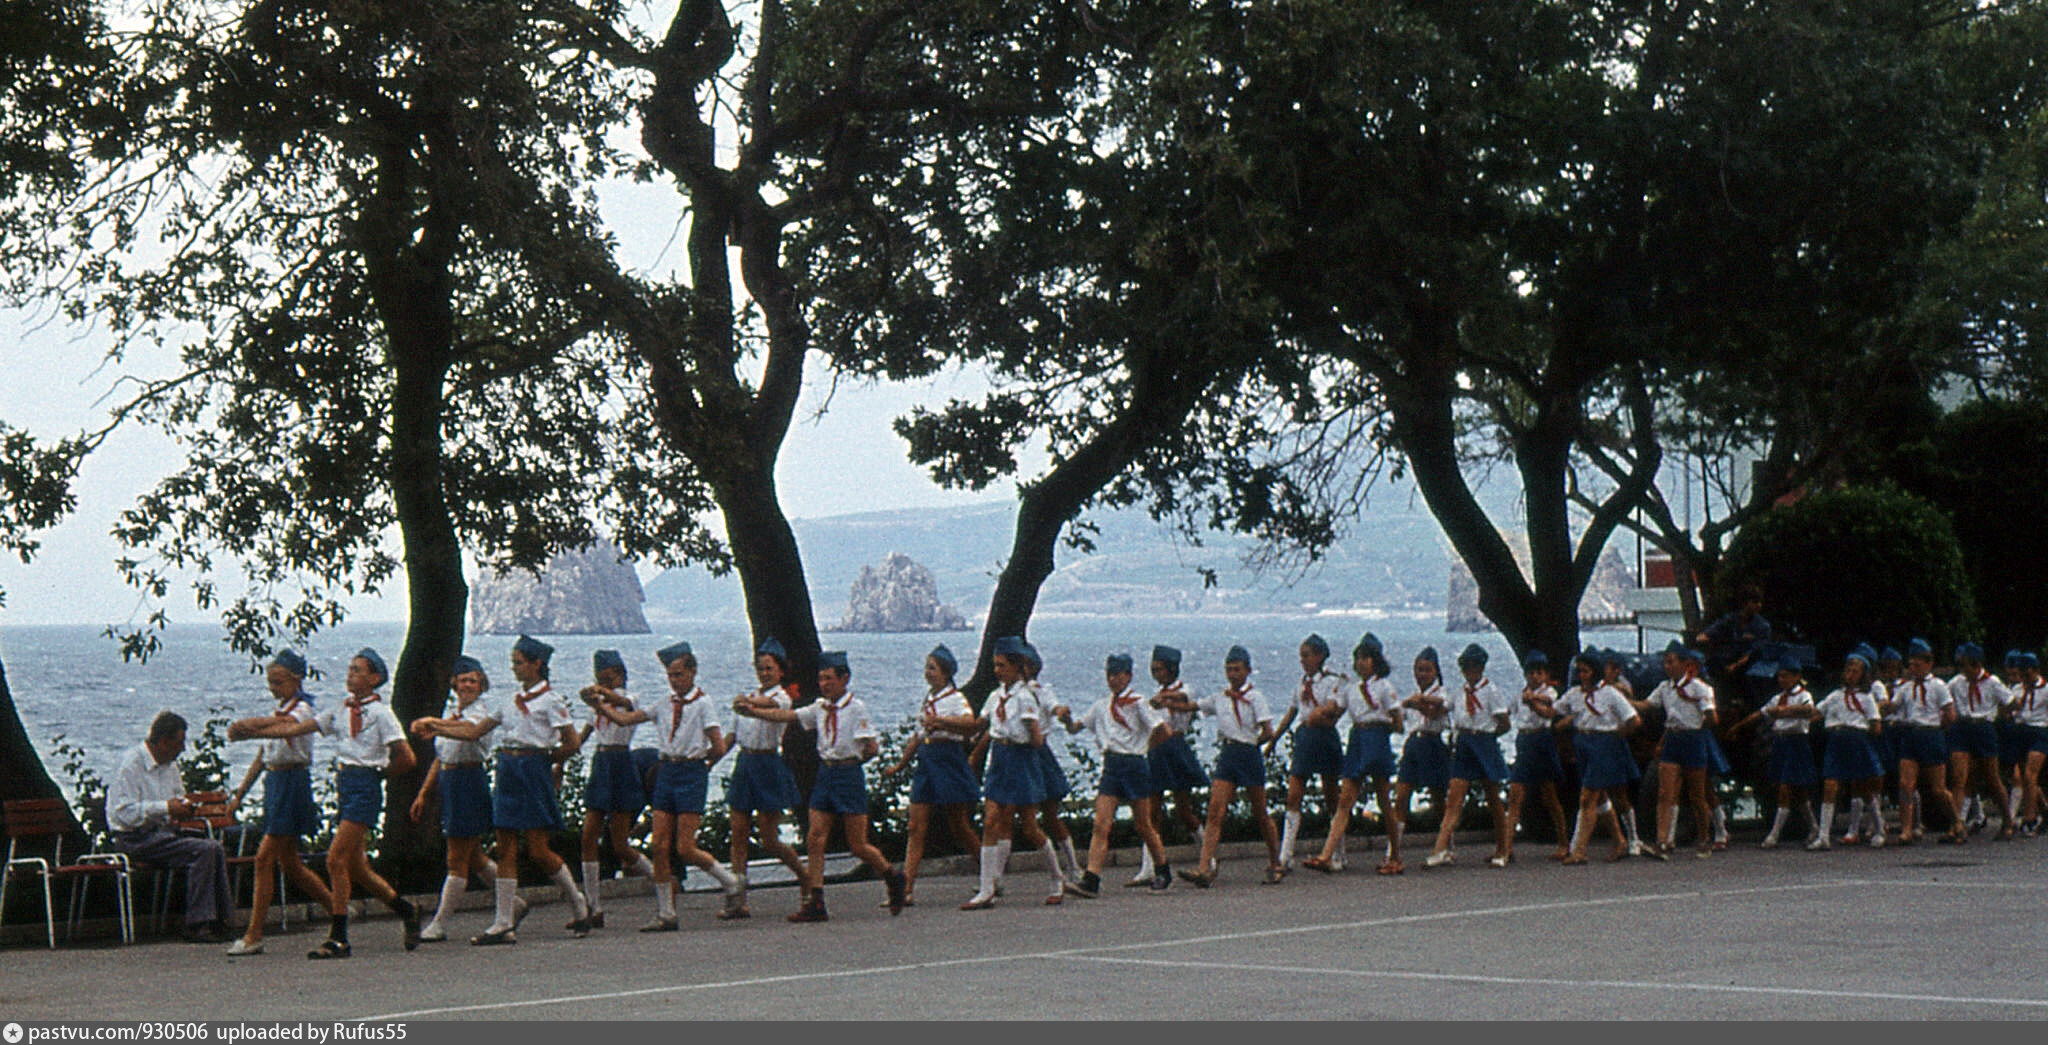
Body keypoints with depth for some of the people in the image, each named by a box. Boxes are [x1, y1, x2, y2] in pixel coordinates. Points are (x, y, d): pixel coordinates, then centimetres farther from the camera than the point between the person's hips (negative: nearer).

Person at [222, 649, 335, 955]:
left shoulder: (300, 709, -9)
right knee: (289, 863, 11)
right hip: (275, 782, 10)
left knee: (265, 858, -12)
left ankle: (253, 936, -10)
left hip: (292, 783, -9)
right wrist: (240, 793, 20)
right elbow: (263, 756, 22)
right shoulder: (282, 711, 18)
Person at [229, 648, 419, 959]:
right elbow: (294, 728, 14)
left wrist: (378, 773, 4)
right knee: (356, 866, 9)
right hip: (345, 787, 7)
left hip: (365, 787, -7)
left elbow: (406, 758, -8)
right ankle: (406, 910, 28)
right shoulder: (341, 712, 16)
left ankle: (338, 938, -10)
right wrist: (251, 732, 9)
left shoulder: (380, 713, -4)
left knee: (336, 859, -13)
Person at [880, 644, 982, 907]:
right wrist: (900, 765, 29)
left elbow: (972, 724, -27)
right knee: (916, 827, -2)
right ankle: (907, 889, -6)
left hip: (949, 763, -7)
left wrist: (940, 721, -37)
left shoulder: (955, 699, -8)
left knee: (960, 827, 3)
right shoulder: (928, 698, 14)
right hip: (926, 763, 7)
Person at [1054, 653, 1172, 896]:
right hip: (1110, 765, 4)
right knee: (1101, 825, -8)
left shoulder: (1137, 703, -4)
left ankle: (1163, 873, 26)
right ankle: (1091, 880, -16)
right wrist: (1066, 716, -8)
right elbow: (1074, 727, 12)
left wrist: (1146, 746, 3)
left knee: (1143, 825, 7)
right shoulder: (1102, 706, 12)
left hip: (1134, 765, -4)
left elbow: (1162, 731, -9)